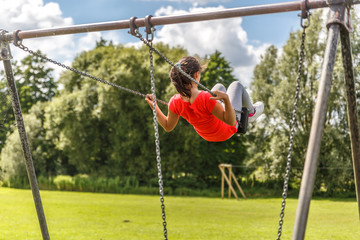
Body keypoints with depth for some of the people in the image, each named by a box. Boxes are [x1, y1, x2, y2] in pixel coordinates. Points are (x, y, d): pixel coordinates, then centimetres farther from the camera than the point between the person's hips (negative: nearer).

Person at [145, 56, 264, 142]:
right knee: (236, 85, 13)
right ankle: (251, 112, 44)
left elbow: (168, 127, -12)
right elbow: (231, 121, -34)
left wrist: (154, 107, -13)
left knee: (219, 86, 26)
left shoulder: (175, 103, -28)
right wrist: (226, 100, -50)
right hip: (226, 132, -5)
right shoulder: (207, 99, -44)